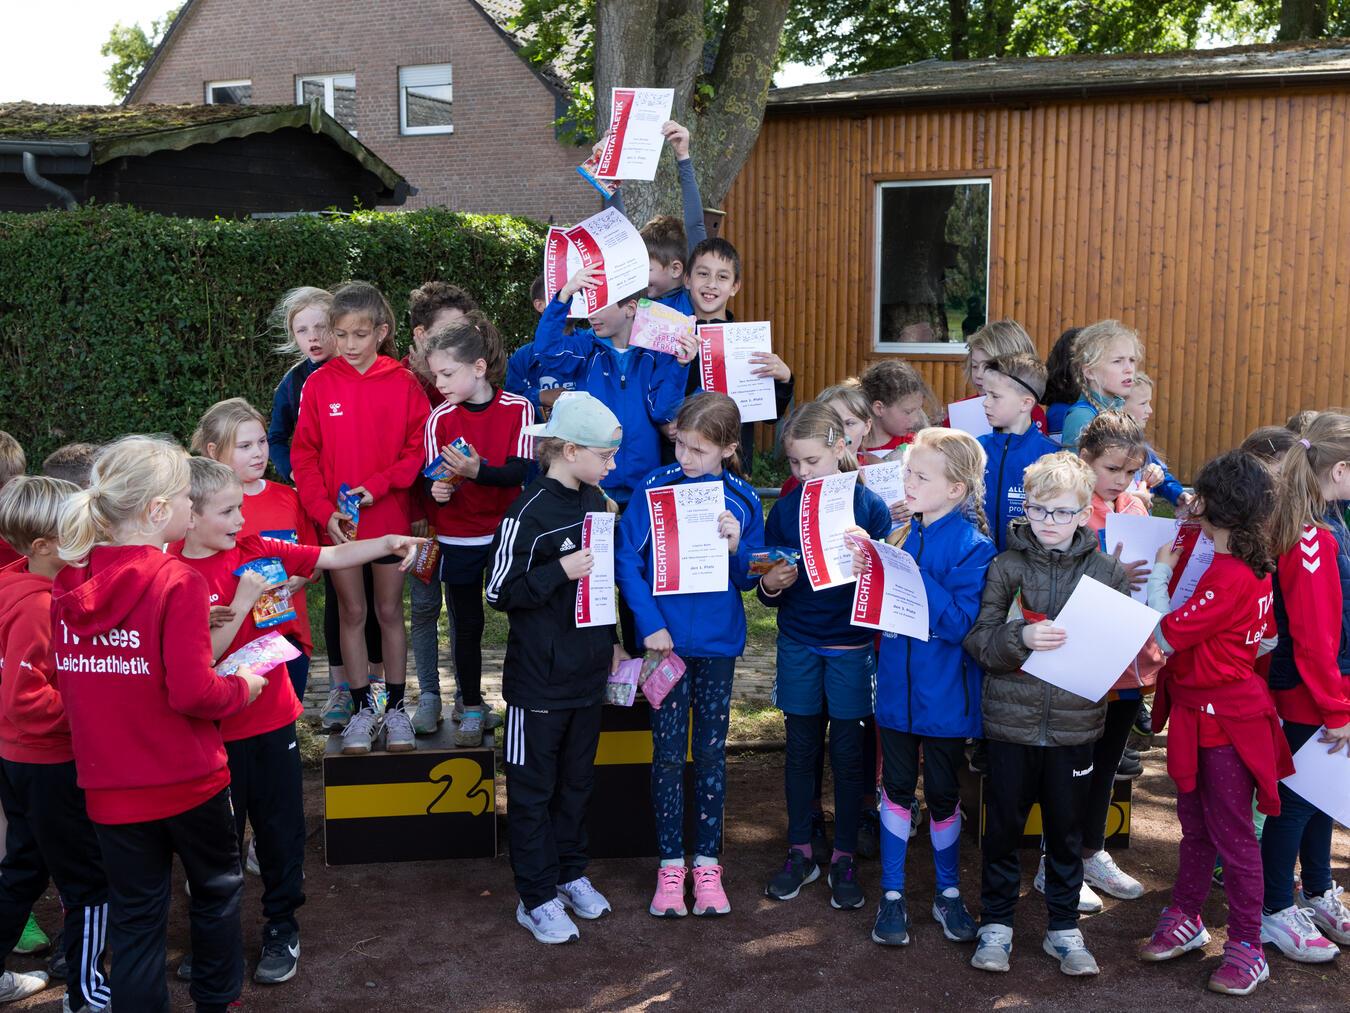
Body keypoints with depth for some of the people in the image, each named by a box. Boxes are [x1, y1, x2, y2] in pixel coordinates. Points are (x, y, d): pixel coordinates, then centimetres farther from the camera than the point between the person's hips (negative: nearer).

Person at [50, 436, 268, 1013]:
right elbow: (193, 692, -24)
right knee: (216, 890, 21)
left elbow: (68, 683, 8)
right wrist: (243, 686, -5)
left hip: (109, 787, 4)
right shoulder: (176, 582, -19)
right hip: (188, 780, -4)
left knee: (134, 915, 14)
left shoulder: (67, 586, -1)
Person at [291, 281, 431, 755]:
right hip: (337, 521, 1)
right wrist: (325, 511, -12)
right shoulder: (319, 384, -3)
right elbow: (303, 456, -2)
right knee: (352, 613, 11)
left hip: (390, 517, -1)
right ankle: (362, 708, 22)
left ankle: (396, 708, 23)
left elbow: (419, 449, -5)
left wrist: (378, 486, -17)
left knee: (390, 611, 11)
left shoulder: (402, 383, -5)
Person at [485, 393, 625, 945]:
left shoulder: (594, 502, 6)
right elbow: (500, 593, -16)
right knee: (534, 786, 5)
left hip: (587, 671, 7)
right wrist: (560, 572, -27)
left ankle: (570, 873, 34)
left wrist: (611, 641, 18)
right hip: (539, 677, -7)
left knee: (578, 777, 18)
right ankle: (536, 898, 16)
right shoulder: (529, 513, -17)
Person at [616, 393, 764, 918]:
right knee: (668, 753, 5)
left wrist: (737, 546, -18)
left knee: (711, 753, 9)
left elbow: (750, 579, 3)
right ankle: (670, 863, 18)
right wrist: (649, 624, -15)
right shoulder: (654, 488, -6)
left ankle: (707, 862, 21)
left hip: (717, 642, 1)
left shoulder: (741, 499, -3)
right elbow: (627, 560, -7)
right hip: (666, 638, -1)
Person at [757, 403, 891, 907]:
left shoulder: (868, 504, -7)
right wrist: (770, 585, -17)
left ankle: (844, 857, 21)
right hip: (798, 643, 2)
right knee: (801, 748, 10)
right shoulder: (784, 509, 1)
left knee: (847, 751, 6)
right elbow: (770, 593, 5)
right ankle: (799, 851, 25)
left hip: (851, 644, -2)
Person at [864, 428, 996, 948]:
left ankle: (948, 893, 30)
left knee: (943, 794, 10)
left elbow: (960, 624, -23)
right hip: (897, 686, 4)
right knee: (897, 788, 11)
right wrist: (866, 572, -9)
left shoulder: (973, 547, -15)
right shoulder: (902, 535, 2)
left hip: (945, 694, -4)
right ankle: (892, 894, 24)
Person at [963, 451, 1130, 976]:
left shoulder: (1107, 570, 0)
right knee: (1003, 827, 10)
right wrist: (1021, 637, -25)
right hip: (1011, 720, -1)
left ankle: (1064, 928, 29)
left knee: (1067, 831, 13)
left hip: (1075, 723, 1)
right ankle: (996, 923, 26)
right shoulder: (1006, 565, -2)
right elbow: (978, 639, -8)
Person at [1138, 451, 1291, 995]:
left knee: (1232, 833, 3)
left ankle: (1247, 948, 15)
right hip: (1199, 714, 9)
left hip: (1222, 719, -9)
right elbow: (1267, 639, 16)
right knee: (1195, 824, 20)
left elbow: (1163, 635, -25)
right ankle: (1184, 920, 34)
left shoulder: (1226, 578, -25)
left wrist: (1158, 572, -14)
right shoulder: (1257, 570, 3)